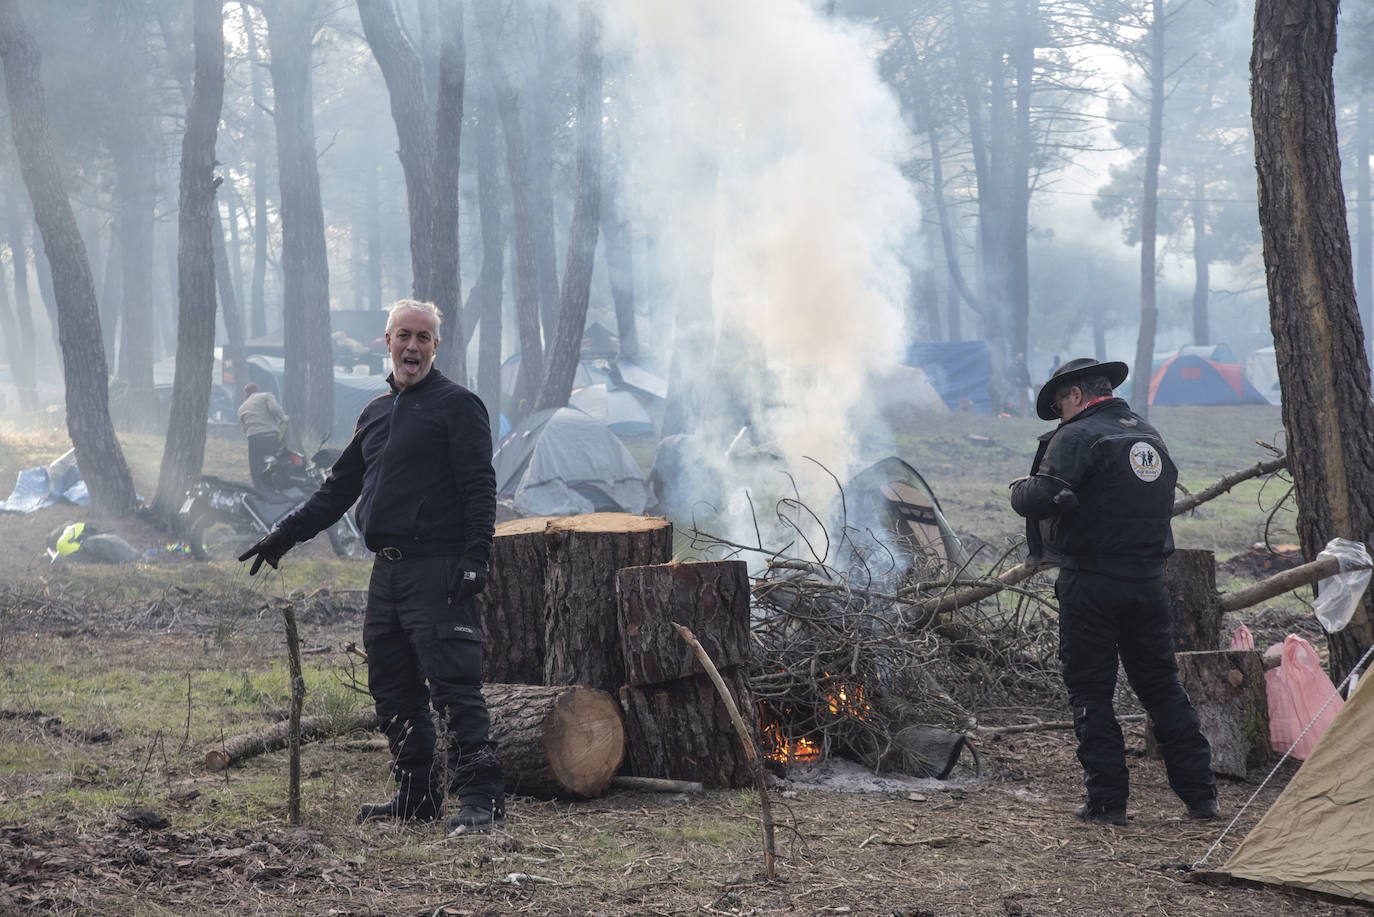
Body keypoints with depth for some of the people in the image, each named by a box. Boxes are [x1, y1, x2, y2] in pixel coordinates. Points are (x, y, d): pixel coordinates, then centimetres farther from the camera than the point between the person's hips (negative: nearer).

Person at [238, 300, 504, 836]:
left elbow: (479, 487, -9)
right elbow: (339, 488, 28)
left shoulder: (457, 405, -2)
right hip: (387, 572, 8)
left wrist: (476, 556, -20)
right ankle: (417, 797, 18)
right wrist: (286, 535, 25)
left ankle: (482, 800, -13)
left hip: (437, 571, -8)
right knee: (393, 692, 10)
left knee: (454, 688, -12)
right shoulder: (376, 413, 21)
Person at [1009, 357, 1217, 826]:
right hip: (1149, 580, 6)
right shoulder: (1150, 435, 14)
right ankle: (1200, 794, 15)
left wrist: (1020, 488, 1)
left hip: (1092, 583, -6)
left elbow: (1043, 499, -20)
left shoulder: (1077, 436, -10)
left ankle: (1107, 801, 2)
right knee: (1163, 686, 14)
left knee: (1090, 693, 3)